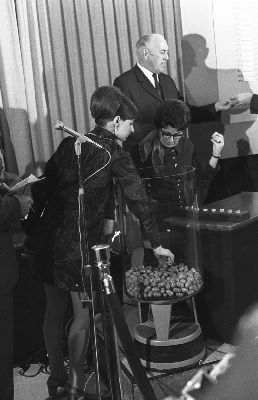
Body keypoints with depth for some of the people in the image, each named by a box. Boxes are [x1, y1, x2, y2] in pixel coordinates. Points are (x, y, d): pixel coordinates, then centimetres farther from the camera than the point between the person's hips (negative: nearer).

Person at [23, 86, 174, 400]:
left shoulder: (69, 143, 9)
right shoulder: (114, 155, -8)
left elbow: (41, 188, 12)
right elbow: (139, 201, -8)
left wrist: (31, 231, 18)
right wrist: (156, 244, 1)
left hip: (47, 238, 7)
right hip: (79, 245, -6)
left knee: (54, 311, 17)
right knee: (83, 316, 9)